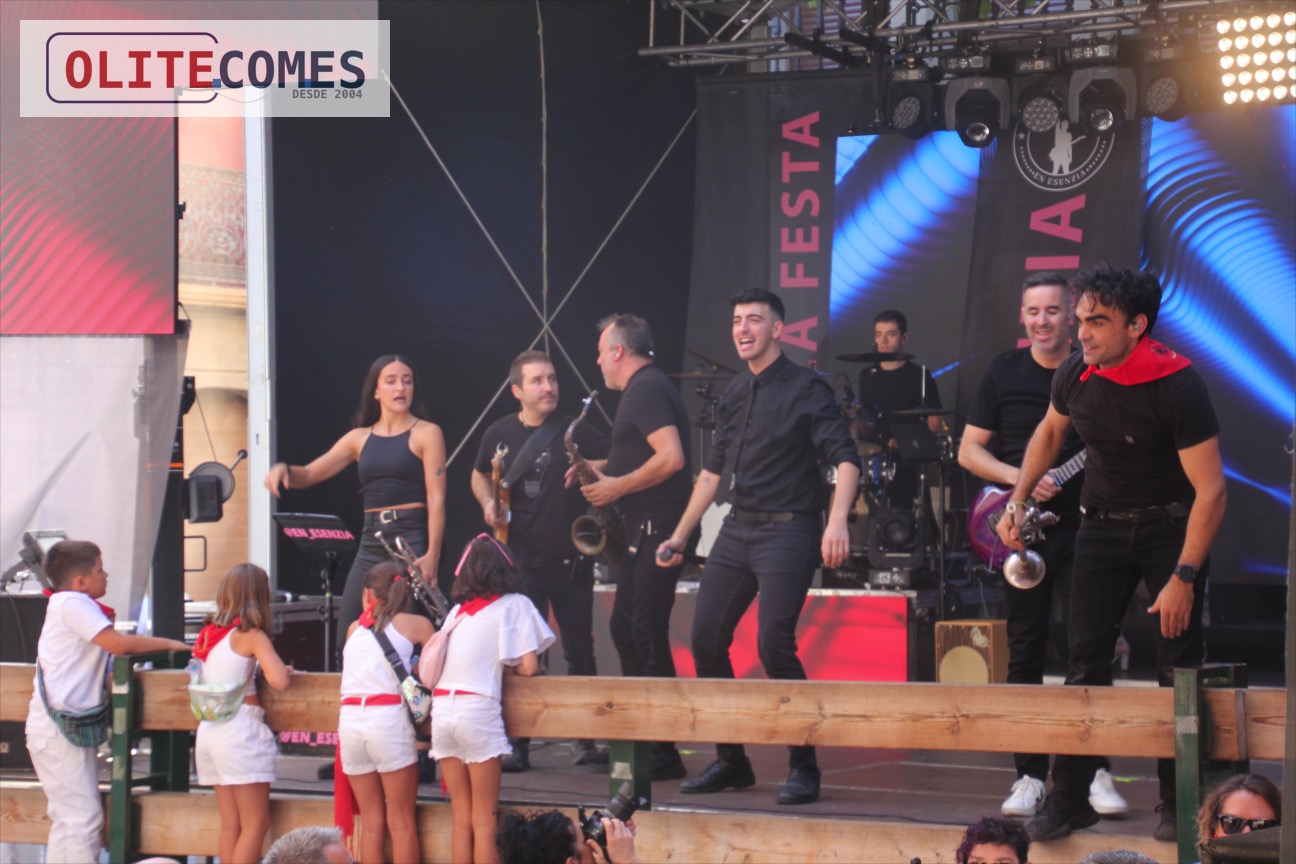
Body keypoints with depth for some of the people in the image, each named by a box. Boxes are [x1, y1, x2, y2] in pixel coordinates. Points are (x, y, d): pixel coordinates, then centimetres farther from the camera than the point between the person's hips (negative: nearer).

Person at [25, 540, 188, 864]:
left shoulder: (71, 605, 18)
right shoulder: (72, 603, -13)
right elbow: (118, 644, -21)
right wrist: (169, 644, -12)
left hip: (70, 728, 10)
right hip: (59, 731, -10)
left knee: (68, 819, 14)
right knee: (84, 817, -11)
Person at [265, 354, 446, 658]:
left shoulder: (426, 433, 1)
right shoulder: (360, 438, 15)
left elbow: (436, 498, -5)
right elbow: (308, 475, 13)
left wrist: (432, 555, -15)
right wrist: (283, 470, -11)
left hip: (411, 539, -5)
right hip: (371, 542, 5)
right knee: (347, 639, 0)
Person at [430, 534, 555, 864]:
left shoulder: (457, 610, 18)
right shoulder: (514, 604, 5)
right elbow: (529, 667, -3)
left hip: (441, 709, 5)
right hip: (478, 710, -5)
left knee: (461, 818, 9)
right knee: (484, 820, 0)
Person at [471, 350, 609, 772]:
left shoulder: (576, 431, -3)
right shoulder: (500, 434, 5)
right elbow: (480, 475, 23)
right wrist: (489, 504, 4)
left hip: (571, 560, -1)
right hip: (520, 559, 1)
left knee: (579, 650, 4)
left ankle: (587, 740, 15)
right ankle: (517, 743, 3)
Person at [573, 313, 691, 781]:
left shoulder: (645, 390, -14)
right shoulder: (648, 387, 19)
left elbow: (671, 458, -25)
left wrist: (616, 487, -17)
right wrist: (602, 467, 17)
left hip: (654, 529, -11)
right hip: (643, 528, 11)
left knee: (645, 635, -10)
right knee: (626, 630, 15)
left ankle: (663, 755, -9)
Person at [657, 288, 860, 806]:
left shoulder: (805, 389, -6)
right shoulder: (736, 393, 16)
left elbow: (845, 458, -14)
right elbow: (714, 469, 22)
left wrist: (838, 520, -30)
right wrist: (681, 535, 19)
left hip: (787, 531, -8)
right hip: (737, 531, 8)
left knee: (774, 644, -16)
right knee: (705, 638, 3)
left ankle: (804, 768, -5)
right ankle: (731, 762, 15)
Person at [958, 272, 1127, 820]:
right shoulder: (1004, 373, 5)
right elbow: (969, 450, 6)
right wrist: (1021, 480, -10)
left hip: (1081, 528, -2)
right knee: (1025, 653, 3)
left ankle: (1097, 773, -3)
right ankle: (1030, 778, 9)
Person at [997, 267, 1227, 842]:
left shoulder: (1178, 388, -25)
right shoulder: (1076, 374, -9)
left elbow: (1210, 491, -23)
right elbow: (1050, 432, 16)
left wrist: (1183, 578, -25)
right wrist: (1018, 501, 6)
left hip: (1171, 527, -4)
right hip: (1103, 526, 4)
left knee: (1178, 665, -6)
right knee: (1086, 659, -1)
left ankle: (1178, 805, 4)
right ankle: (1069, 798, 4)